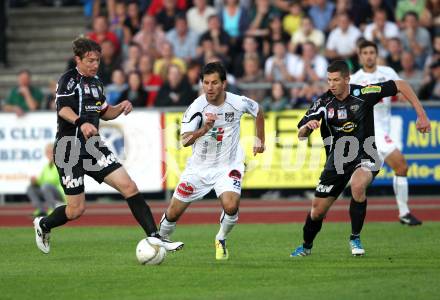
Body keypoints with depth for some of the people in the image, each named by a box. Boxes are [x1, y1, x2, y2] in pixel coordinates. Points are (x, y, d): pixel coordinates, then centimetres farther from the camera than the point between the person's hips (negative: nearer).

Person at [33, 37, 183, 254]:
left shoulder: (95, 82, 14)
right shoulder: (69, 79, -9)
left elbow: (104, 113, 26)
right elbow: (63, 108, -27)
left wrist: (120, 108, 5)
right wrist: (81, 122, -46)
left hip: (93, 147, 7)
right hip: (70, 151, -7)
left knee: (129, 187, -8)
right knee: (77, 209, -2)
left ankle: (154, 237, -10)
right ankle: (43, 225, 29)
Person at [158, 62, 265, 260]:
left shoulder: (238, 103, -13)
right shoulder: (197, 107, -19)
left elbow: (258, 112, 11)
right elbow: (185, 141, -28)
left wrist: (260, 140, 16)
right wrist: (204, 129, -45)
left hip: (228, 167, 0)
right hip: (199, 167, 0)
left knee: (231, 206, -25)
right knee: (173, 212, 4)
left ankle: (221, 240, 6)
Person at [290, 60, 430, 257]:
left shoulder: (363, 93, -15)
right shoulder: (324, 102, -7)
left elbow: (401, 86, -8)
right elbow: (301, 135, -5)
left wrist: (421, 115, -12)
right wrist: (308, 126, -29)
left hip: (364, 156, -3)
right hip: (337, 158, 3)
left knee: (358, 185, -37)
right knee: (317, 210, 3)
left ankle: (355, 239, -17)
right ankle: (306, 247, 35)